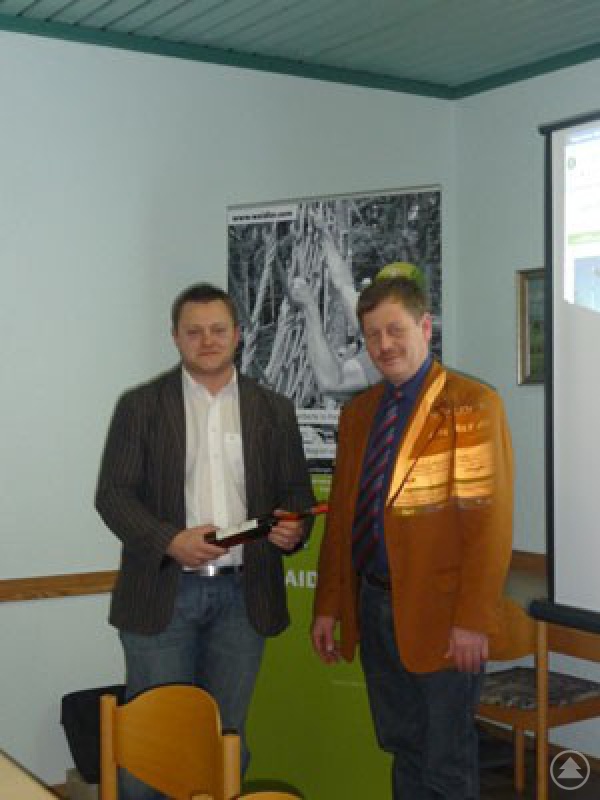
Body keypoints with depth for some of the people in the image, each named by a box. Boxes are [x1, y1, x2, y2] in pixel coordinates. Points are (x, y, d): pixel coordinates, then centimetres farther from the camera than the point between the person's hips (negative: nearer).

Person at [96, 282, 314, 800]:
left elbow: (297, 492, 11)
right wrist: (170, 541, -18)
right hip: (163, 592, -2)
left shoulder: (274, 410, 9)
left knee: (228, 734, 10)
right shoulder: (140, 406, 2)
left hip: (243, 594, 2)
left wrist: (294, 526, -12)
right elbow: (112, 494, -3)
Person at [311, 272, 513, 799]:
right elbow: (341, 514, 13)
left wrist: (474, 620, -18)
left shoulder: (472, 404, -9)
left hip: (439, 613, -6)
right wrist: (328, 607, 10)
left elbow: (490, 522, -13)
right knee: (403, 750, 17)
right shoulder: (357, 413, 11)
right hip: (373, 607, 6)